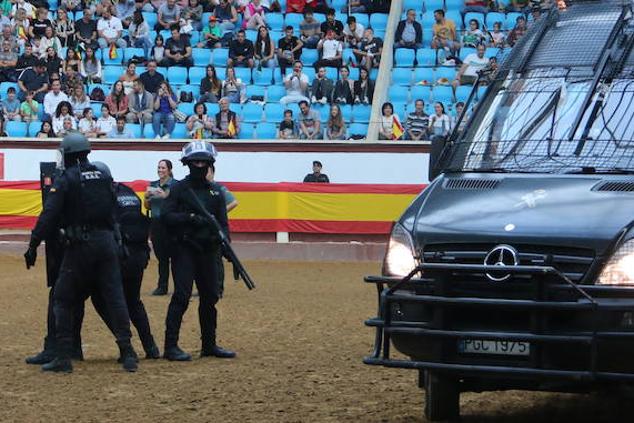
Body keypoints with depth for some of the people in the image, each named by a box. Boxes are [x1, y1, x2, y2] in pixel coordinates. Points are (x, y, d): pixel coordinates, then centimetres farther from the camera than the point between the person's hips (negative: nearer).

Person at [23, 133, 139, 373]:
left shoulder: (67, 179, -4)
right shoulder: (104, 177, 13)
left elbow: (49, 215, -11)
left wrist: (33, 245, -11)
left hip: (80, 244, -4)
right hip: (107, 242, 5)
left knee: (63, 299, 5)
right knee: (114, 297, 7)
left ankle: (64, 357, 1)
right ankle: (128, 354, 2)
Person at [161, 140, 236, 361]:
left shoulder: (216, 191, 13)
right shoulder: (179, 188, 0)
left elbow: (222, 221, 10)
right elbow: (166, 215, -9)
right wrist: (190, 218, -22)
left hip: (208, 250, 5)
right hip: (185, 249, -5)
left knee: (210, 297, 9)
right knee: (182, 296, -12)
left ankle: (209, 345, 20)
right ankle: (171, 346, -11)